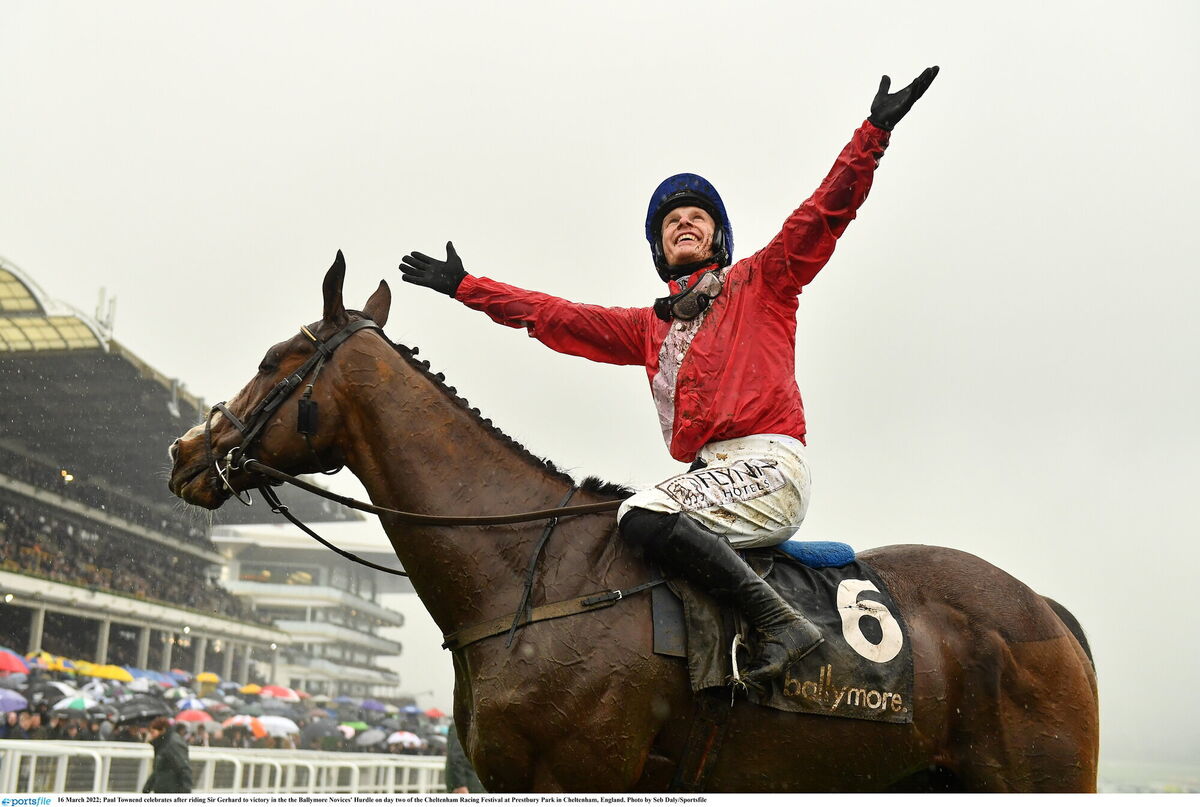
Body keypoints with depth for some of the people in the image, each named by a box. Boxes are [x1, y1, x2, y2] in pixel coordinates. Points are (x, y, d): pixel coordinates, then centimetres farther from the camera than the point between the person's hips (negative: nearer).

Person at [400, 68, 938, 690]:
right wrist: (464, 287, 26)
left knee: (643, 516, -28)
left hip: (767, 462, -7)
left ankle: (781, 621, -26)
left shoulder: (760, 282, 13)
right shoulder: (649, 326, 25)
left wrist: (875, 130, -9)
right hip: (711, 472, 7)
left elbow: (827, 211, 2)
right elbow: (555, 317, 26)